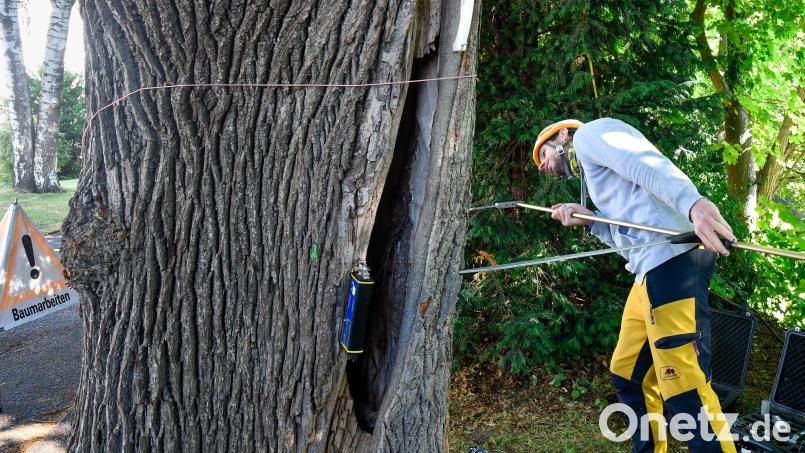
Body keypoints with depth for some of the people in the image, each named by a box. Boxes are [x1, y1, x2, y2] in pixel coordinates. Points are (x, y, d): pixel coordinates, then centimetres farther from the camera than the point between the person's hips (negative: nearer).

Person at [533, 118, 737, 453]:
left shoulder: (589, 133, 7)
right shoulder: (594, 174, 32)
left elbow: (647, 163, -13)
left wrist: (692, 202, -29)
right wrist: (589, 220, 11)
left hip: (671, 261, -10)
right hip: (651, 270, 10)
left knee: (685, 389, -12)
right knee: (627, 375, 16)